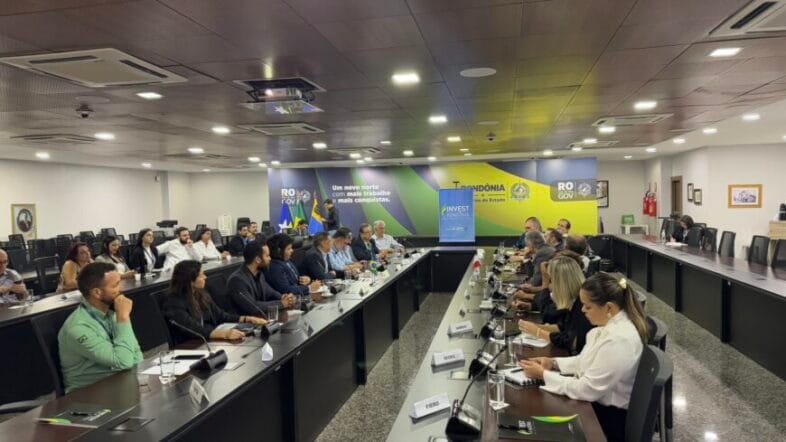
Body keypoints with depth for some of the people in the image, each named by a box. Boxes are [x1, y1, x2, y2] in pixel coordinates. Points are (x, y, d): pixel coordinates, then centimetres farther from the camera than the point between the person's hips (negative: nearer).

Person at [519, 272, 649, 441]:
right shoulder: (609, 323, 0)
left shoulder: (619, 340, -29)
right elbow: (587, 360, 13)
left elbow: (588, 390, -26)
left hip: (609, 416, -8)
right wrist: (553, 363, 0)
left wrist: (543, 374, -19)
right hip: (597, 402, 8)